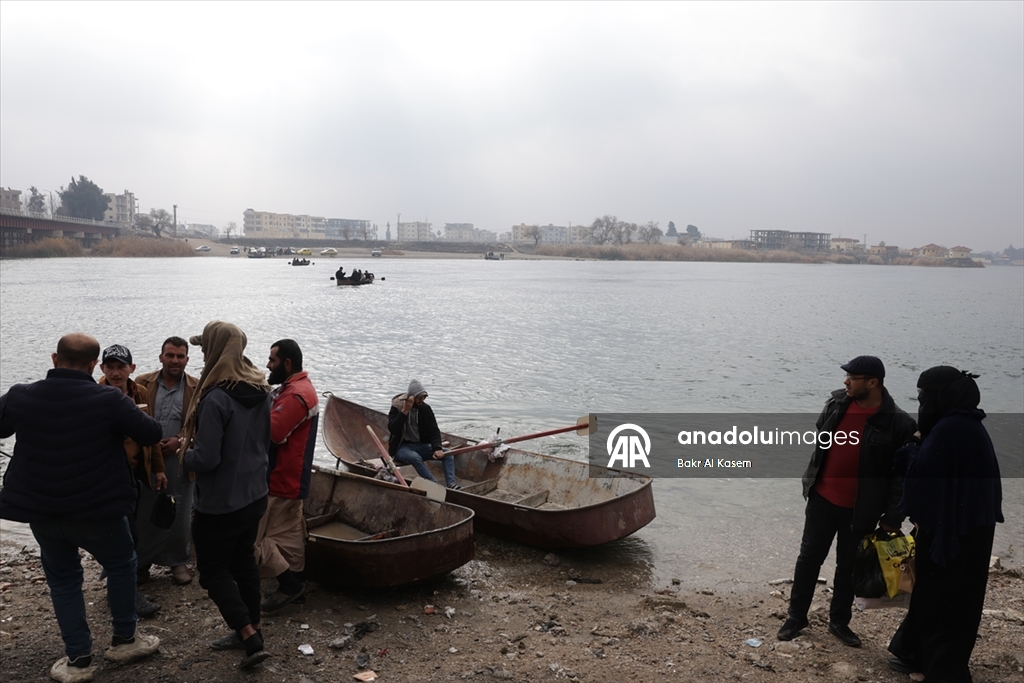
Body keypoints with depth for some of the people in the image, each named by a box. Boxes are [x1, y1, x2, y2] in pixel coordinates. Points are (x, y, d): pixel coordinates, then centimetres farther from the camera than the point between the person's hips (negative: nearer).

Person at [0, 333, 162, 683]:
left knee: (62, 578, 18)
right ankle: (125, 639, 29)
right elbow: (152, 434, -10)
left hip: (40, 512, 3)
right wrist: (129, 416, 10)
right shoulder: (109, 400, -18)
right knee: (121, 565, 20)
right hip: (97, 509, -3)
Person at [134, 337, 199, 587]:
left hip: (181, 461, 0)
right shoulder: (142, 383, 1)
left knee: (179, 516, 9)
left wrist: (181, 440, -15)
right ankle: (141, 563, 25)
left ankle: (178, 562, 25)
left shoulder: (198, 389, -1)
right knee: (144, 515, 9)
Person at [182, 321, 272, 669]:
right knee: (244, 560, 22)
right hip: (255, 494, 8)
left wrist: (186, 452, -5)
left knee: (212, 569, 8)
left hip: (220, 503, -8)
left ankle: (251, 639, 3)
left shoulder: (216, 398, -25)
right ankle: (251, 629, 33)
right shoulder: (261, 390, 0)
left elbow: (206, 459, -24)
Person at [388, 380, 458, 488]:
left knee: (448, 454, -14)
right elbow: (392, 429, -23)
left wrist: (437, 449, -21)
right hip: (401, 447, -5)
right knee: (415, 458, -39)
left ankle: (451, 485, -30)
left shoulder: (426, 409, 1)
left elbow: (434, 431, -3)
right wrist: (405, 411, -28)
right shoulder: (397, 407, -9)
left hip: (420, 445, 5)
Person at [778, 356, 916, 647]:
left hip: (860, 510, -3)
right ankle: (796, 616, 26)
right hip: (822, 499, 3)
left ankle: (839, 622, 32)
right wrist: (811, 480, 14)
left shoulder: (898, 423, -16)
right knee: (809, 558, 12)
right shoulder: (836, 403, -4)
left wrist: (893, 516, -12)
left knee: (848, 566, 14)